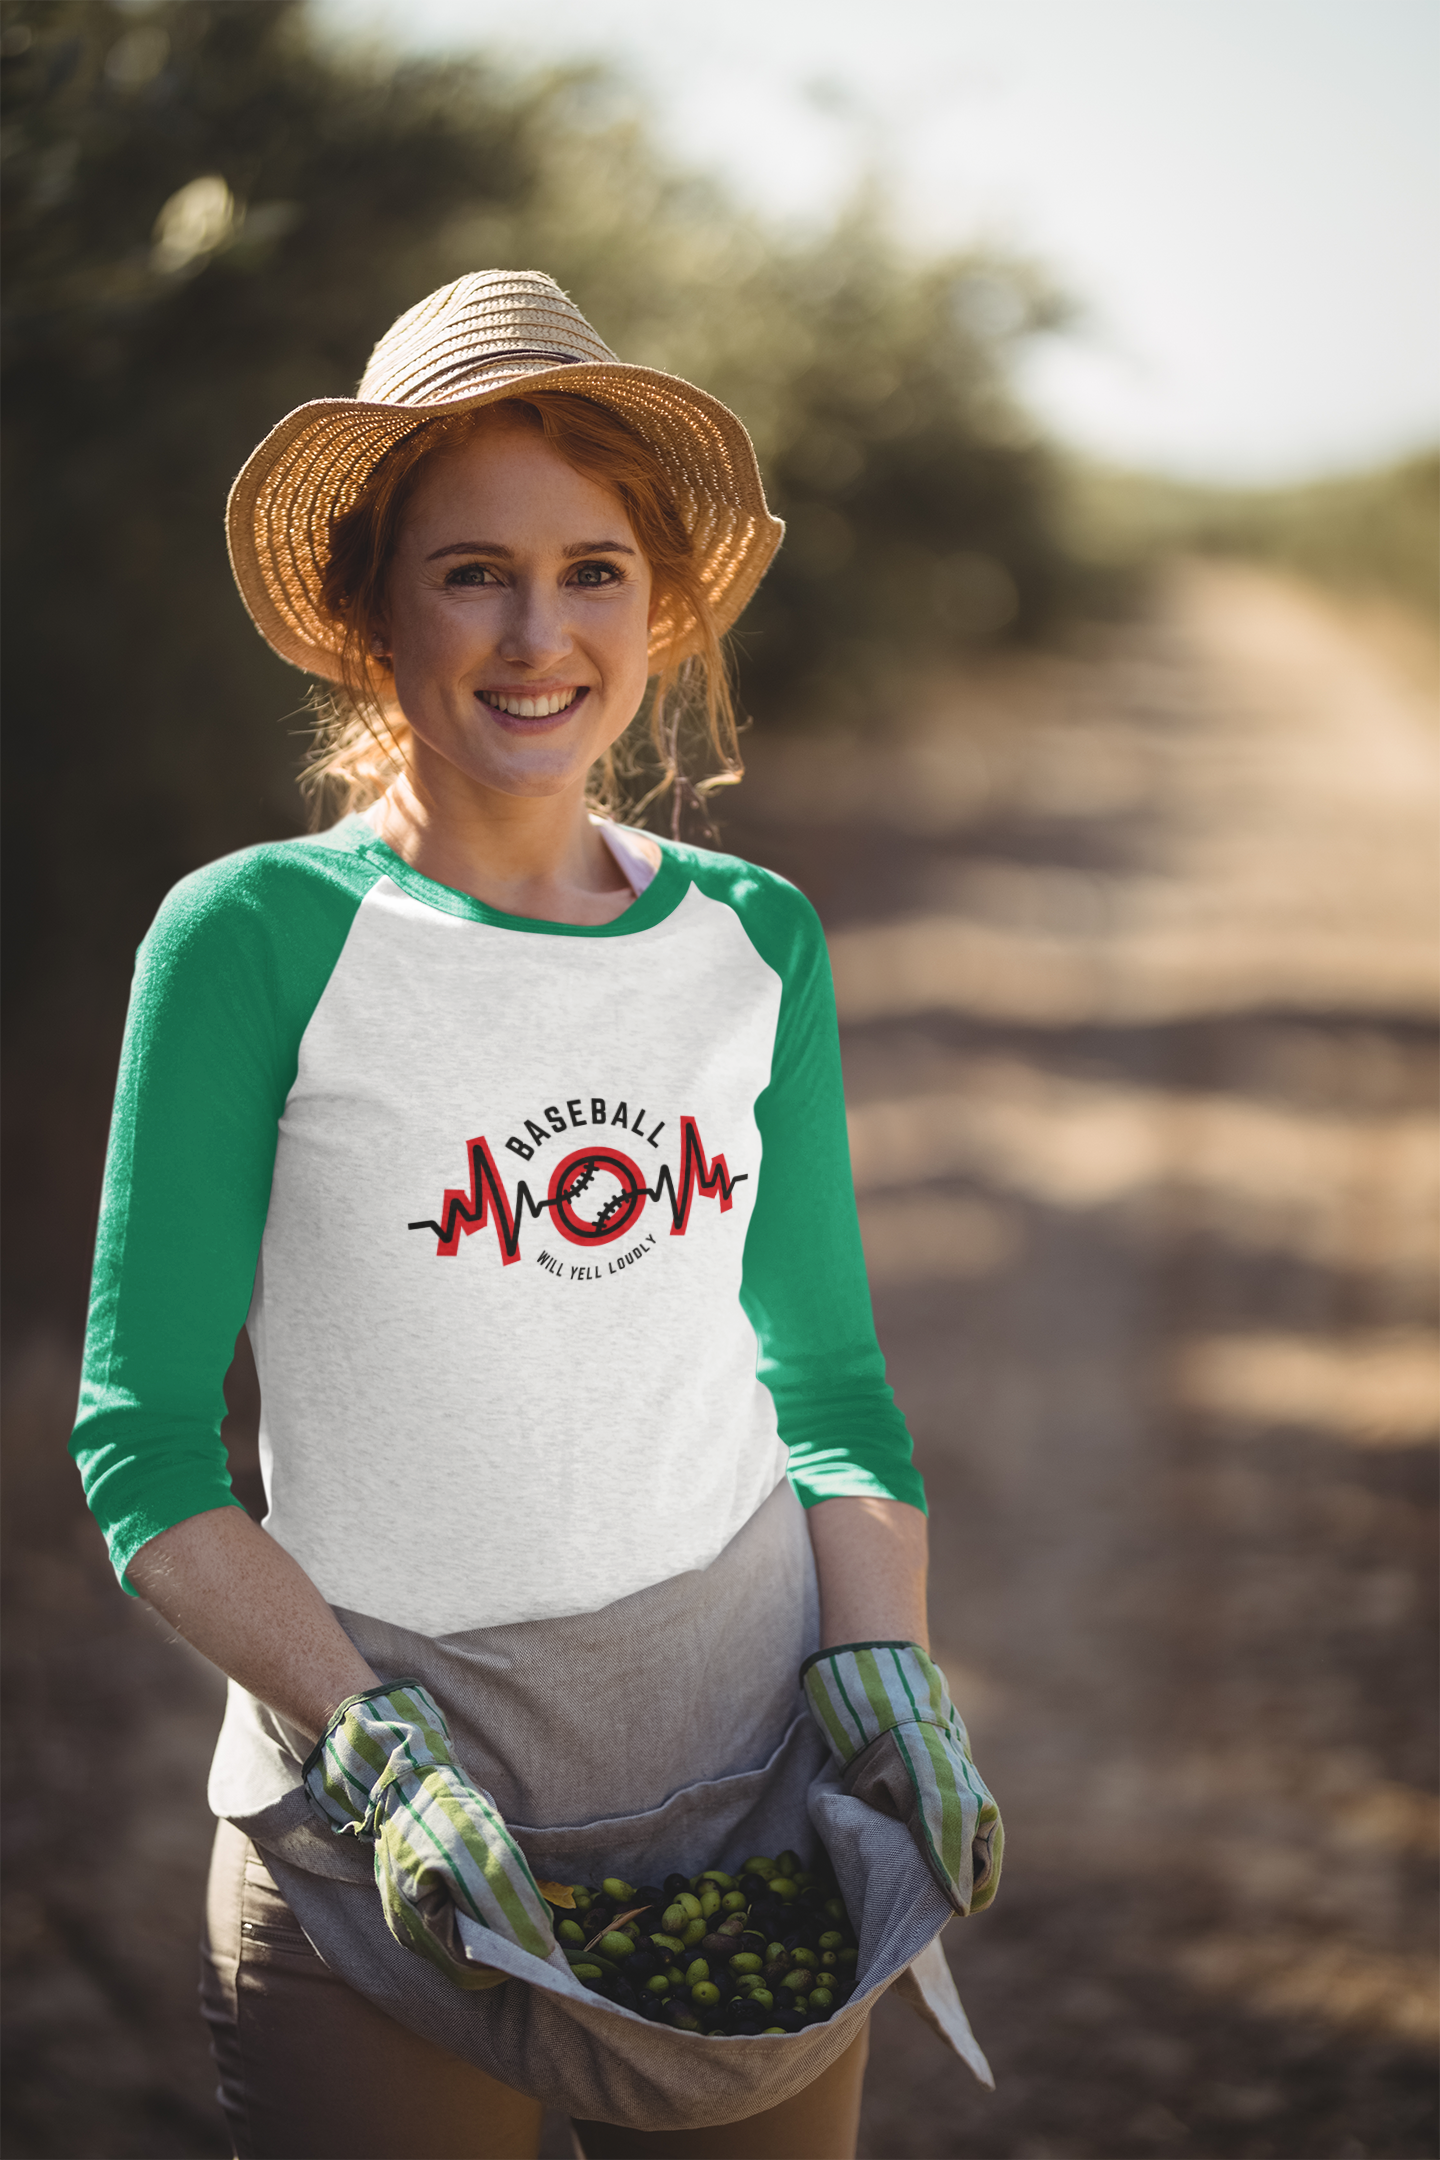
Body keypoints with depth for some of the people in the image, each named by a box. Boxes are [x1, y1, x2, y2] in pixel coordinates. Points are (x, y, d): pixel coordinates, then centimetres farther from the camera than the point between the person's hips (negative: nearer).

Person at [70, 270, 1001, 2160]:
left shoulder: (756, 941, 4)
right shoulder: (260, 938, -9)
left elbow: (830, 1377, 11)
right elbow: (144, 1439, -8)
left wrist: (892, 1682, -3)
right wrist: (379, 1753, -18)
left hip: (757, 1792, 4)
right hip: (382, 1860, -3)